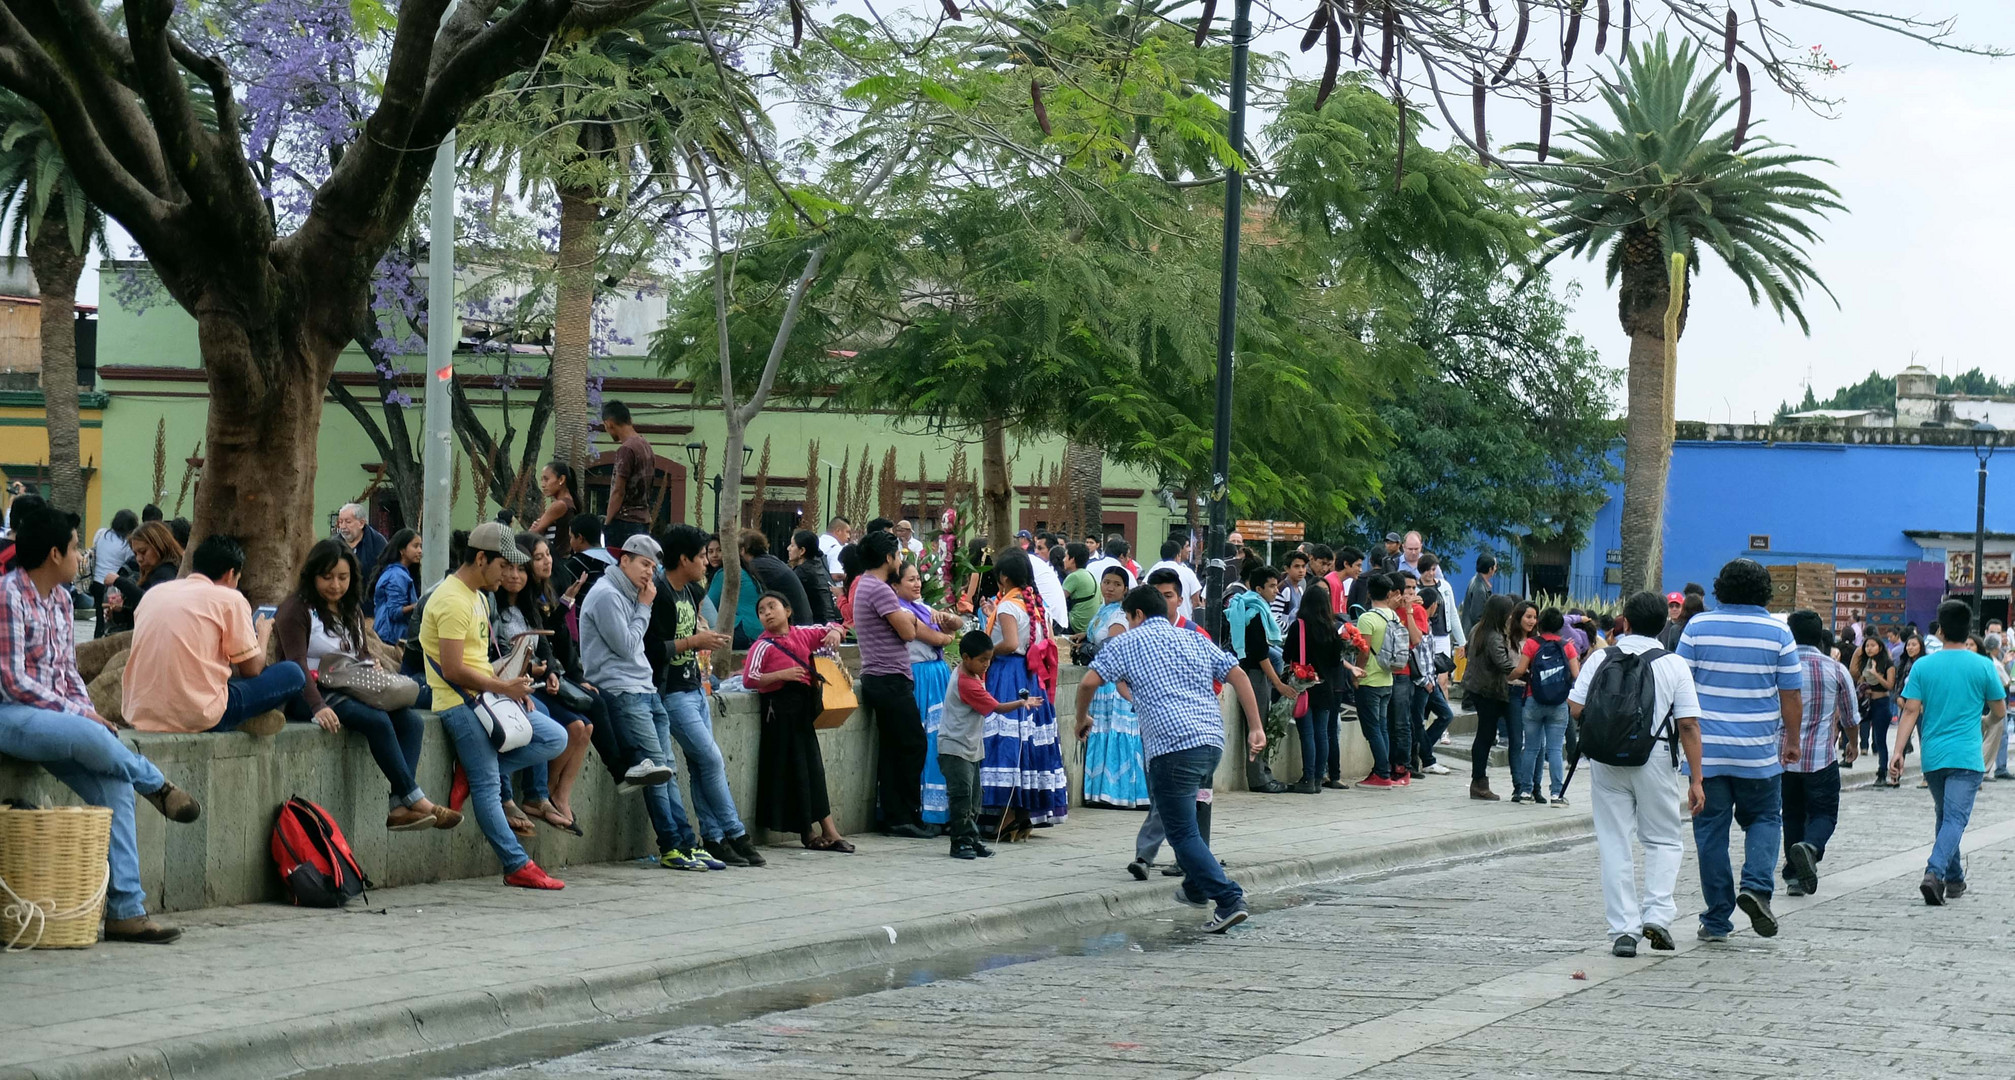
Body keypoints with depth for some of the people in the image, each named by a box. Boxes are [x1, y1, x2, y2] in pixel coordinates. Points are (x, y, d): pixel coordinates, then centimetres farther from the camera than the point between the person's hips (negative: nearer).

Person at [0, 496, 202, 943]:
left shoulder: (60, 599, 14)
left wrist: (87, 710, -2)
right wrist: (77, 714, -14)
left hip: (56, 719, 8)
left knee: (115, 786, -14)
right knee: (91, 738, -36)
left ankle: (126, 910, -15)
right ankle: (157, 785, -4)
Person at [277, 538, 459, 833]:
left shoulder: (350, 610, 22)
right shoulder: (297, 609, -4)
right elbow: (297, 663, -16)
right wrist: (318, 707, -30)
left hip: (352, 692, 8)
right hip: (311, 696, -8)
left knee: (411, 721, -16)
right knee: (377, 720, -31)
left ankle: (399, 808, -29)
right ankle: (416, 800, -28)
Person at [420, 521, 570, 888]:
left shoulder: (477, 596, 17)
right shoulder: (453, 601, -15)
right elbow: (453, 670, -21)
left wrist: (512, 688, 5)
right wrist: (503, 688, -13)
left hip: (489, 695, 10)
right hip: (460, 703, -10)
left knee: (555, 739, 1)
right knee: (487, 787, -10)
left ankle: (474, 767, -3)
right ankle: (518, 866, -8)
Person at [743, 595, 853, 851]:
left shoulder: (803, 634, 9)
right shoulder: (763, 646, -6)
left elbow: (829, 631, 25)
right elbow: (749, 678, -16)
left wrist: (834, 633, 2)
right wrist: (782, 674, -23)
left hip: (805, 705, 6)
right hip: (780, 708, -6)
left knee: (813, 765, 7)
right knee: (794, 766, -2)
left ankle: (828, 830, 10)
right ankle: (807, 831, 4)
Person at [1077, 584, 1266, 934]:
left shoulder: (1127, 642, 10)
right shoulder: (1195, 640, 23)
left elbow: (1089, 683, 0)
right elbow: (1238, 675, 12)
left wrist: (1082, 718, 19)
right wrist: (1256, 727, 10)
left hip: (1172, 744, -6)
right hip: (1213, 740, 6)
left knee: (1182, 832, -3)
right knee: (1185, 815, 29)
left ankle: (1229, 899, -16)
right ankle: (1197, 886, 31)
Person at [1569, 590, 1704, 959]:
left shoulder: (1600, 659, 1)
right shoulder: (1674, 665, -1)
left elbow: (1576, 708, -3)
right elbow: (1689, 725, -6)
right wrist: (1695, 779, -3)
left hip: (1605, 758, 1)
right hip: (1655, 760, -1)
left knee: (1614, 844, 6)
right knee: (1664, 841, 14)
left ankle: (1623, 929, 3)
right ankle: (1657, 914, -3)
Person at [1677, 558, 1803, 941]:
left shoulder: (1698, 627, 0)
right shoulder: (1778, 633, -1)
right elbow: (1791, 695, 1)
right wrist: (1792, 741, 14)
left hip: (1706, 751, 0)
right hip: (1759, 752, 0)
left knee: (1710, 829, 5)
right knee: (1764, 820, 16)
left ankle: (1717, 919, 6)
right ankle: (1757, 885, -8)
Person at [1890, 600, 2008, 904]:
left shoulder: (1923, 666, 0)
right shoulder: (1983, 666, -3)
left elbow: (1911, 711, -5)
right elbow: (2000, 712, 6)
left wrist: (1898, 752, -4)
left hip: (1933, 756, 3)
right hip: (1967, 757, -3)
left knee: (1944, 817, 19)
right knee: (1955, 818, -8)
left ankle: (1955, 880, 27)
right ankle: (1935, 873, -28)